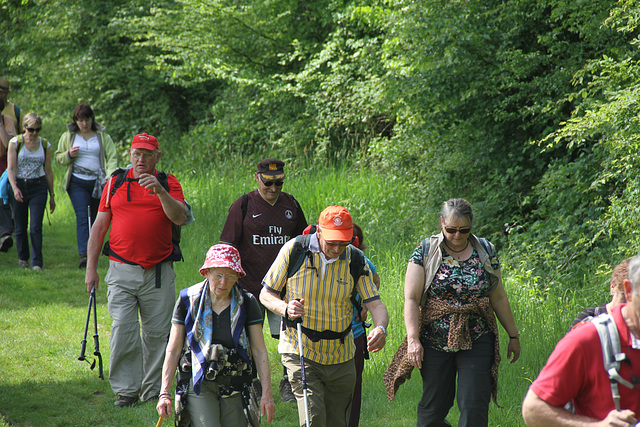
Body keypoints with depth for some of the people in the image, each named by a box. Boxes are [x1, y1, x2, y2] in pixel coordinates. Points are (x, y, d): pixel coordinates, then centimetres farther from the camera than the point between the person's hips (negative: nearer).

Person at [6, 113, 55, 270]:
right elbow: (11, 168, -7)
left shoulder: (45, 145, 4)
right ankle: (23, 257, 27)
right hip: (19, 185, 0)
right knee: (20, 226, 8)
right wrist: (15, 188, -21)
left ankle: (37, 262, -9)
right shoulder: (15, 143, -3)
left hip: (38, 187, 0)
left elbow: (48, 171, 10)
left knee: (36, 227, -10)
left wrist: (52, 195, 12)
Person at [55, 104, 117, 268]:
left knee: (95, 219, 5)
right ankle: (83, 254, -27)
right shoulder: (68, 136, 10)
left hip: (97, 182, 1)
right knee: (82, 217, -16)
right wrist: (69, 155, -6)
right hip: (77, 182, -1)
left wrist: (110, 176, -12)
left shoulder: (103, 136, 9)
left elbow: (111, 158, 6)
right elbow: (58, 157, 17)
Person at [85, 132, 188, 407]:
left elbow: (180, 217, -10)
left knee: (156, 333, 3)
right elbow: (99, 227, 12)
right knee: (123, 330, -9)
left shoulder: (168, 183, 7)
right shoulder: (115, 184, 11)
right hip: (122, 271, 0)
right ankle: (126, 390, -3)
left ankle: (153, 390, 13)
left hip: (159, 272, 0)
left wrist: (160, 192, -25)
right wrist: (91, 268, 7)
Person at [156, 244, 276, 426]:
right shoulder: (188, 300, -2)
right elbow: (173, 350, 2)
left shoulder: (246, 303, -1)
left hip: (234, 389, 2)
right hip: (199, 384, -2)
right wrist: (165, 393, -3)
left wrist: (267, 393, -5)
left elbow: (260, 351, 1)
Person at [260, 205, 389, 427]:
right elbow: (266, 295, -1)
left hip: (341, 356, 3)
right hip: (301, 352, -3)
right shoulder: (293, 250, -8)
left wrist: (380, 328, -29)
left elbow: (374, 303, -6)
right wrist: (286, 309, -23)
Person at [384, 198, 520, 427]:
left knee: (474, 408, -8)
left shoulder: (485, 251, 4)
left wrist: (513, 335, 14)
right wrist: (413, 339, -16)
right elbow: (411, 298, -7)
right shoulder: (426, 251, -3)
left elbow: (499, 298, 13)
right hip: (435, 341, -1)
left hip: (476, 341, 1)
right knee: (433, 408, 5)